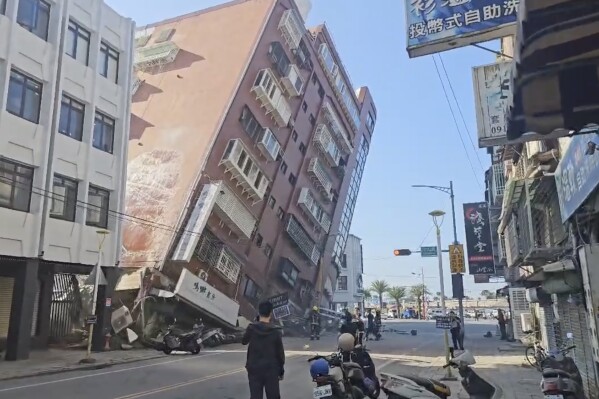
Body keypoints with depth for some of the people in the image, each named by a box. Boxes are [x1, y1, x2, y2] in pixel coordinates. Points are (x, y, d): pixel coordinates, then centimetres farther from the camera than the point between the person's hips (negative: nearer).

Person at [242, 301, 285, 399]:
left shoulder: (252, 328, -8)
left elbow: (244, 341, 11)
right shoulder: (276, 331, -10)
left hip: (254, 369, 1)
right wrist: (281, 370, 7)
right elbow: (280, 352, -4)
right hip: (271, 369, -1)